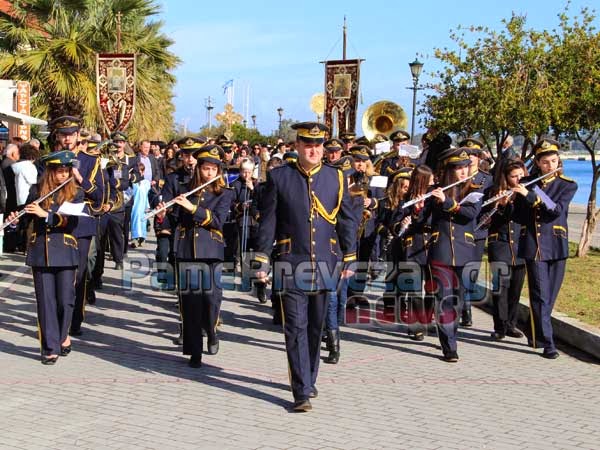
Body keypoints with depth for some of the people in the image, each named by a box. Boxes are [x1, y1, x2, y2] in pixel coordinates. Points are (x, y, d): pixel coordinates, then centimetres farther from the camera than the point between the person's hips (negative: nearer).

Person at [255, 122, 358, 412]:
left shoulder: (337, 178, 6)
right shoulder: (278, 177, 1)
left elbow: (347, 221, 10)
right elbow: (267, 221, 2)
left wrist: (349, 260, 6)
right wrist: (262, 261, -2)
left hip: (325, 265, 2)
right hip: (291, 264, -2)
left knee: (316, 328, 13)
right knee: (296, 328, -5)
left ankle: (309, 379, 30)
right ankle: (302, 392, -2)